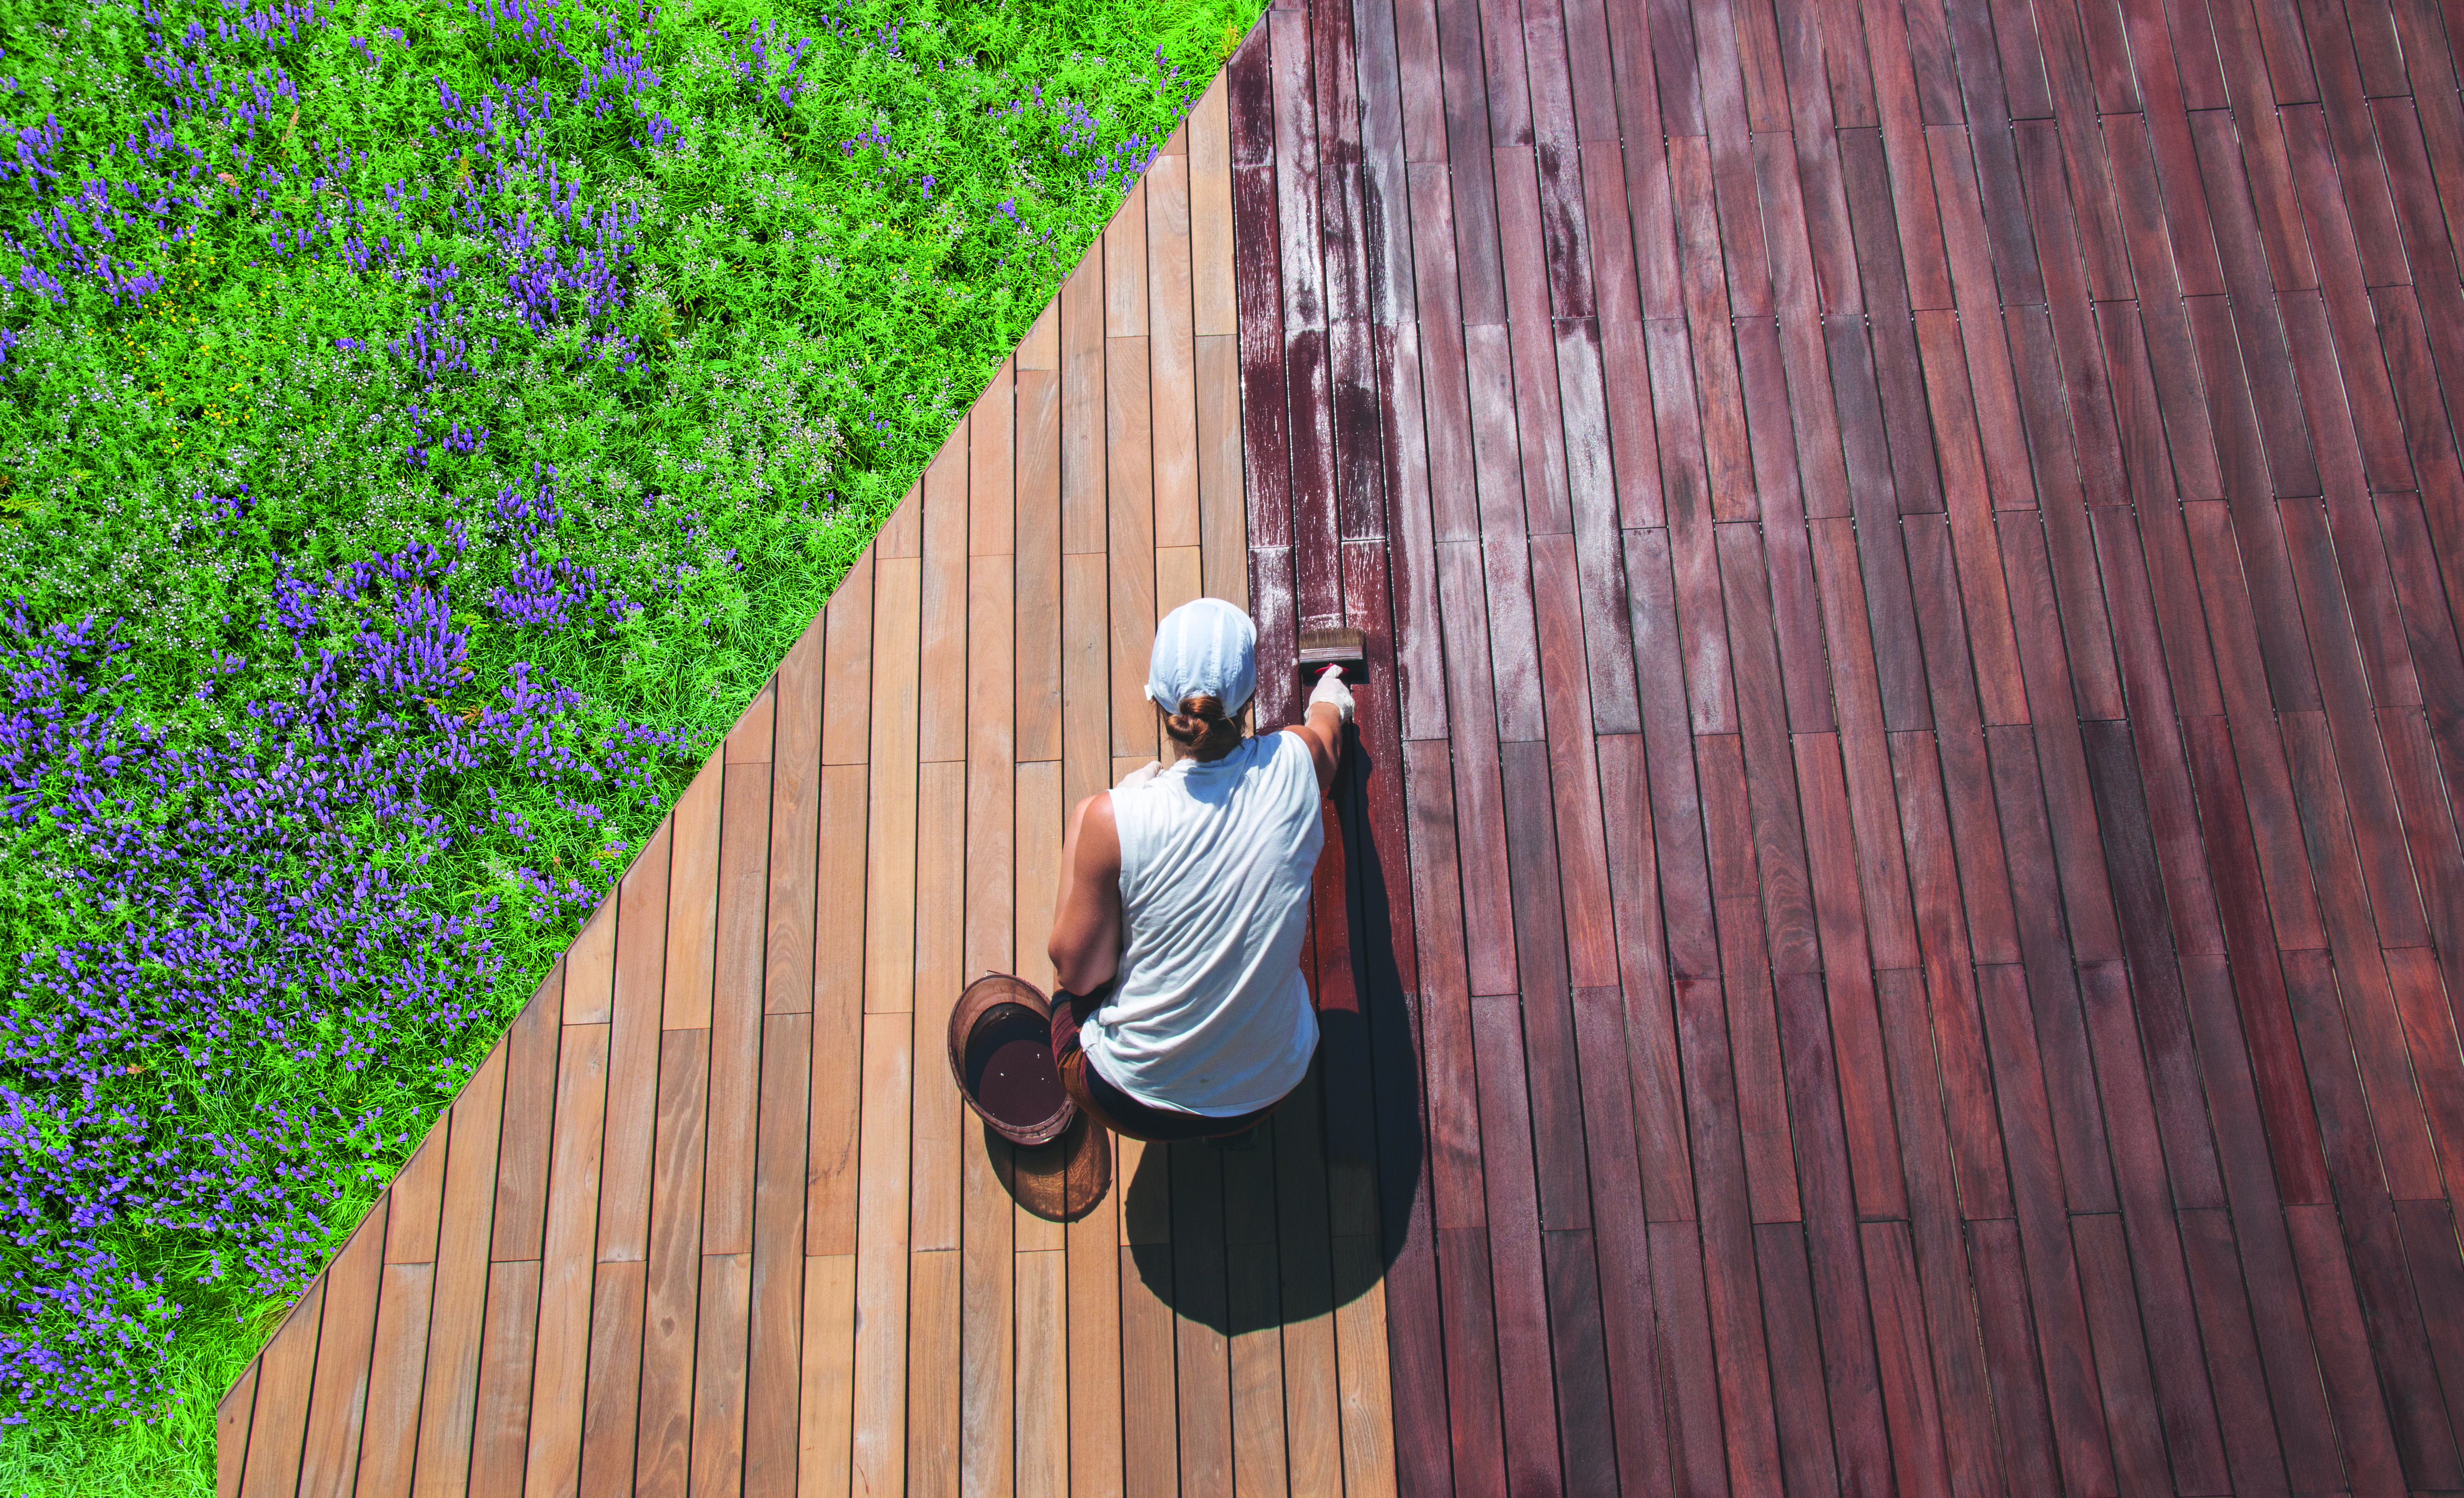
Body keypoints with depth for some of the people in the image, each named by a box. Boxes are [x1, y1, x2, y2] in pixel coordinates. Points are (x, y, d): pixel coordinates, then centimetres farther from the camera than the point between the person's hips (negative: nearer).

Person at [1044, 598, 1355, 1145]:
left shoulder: (1110, 818, -24)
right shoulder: (1294, 764, -15)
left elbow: (1079, 972, -10)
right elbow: (1327, 725, 13)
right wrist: (1331, 699, 38)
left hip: (1135, 1104, -2)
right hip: (1269, 1091, 2)